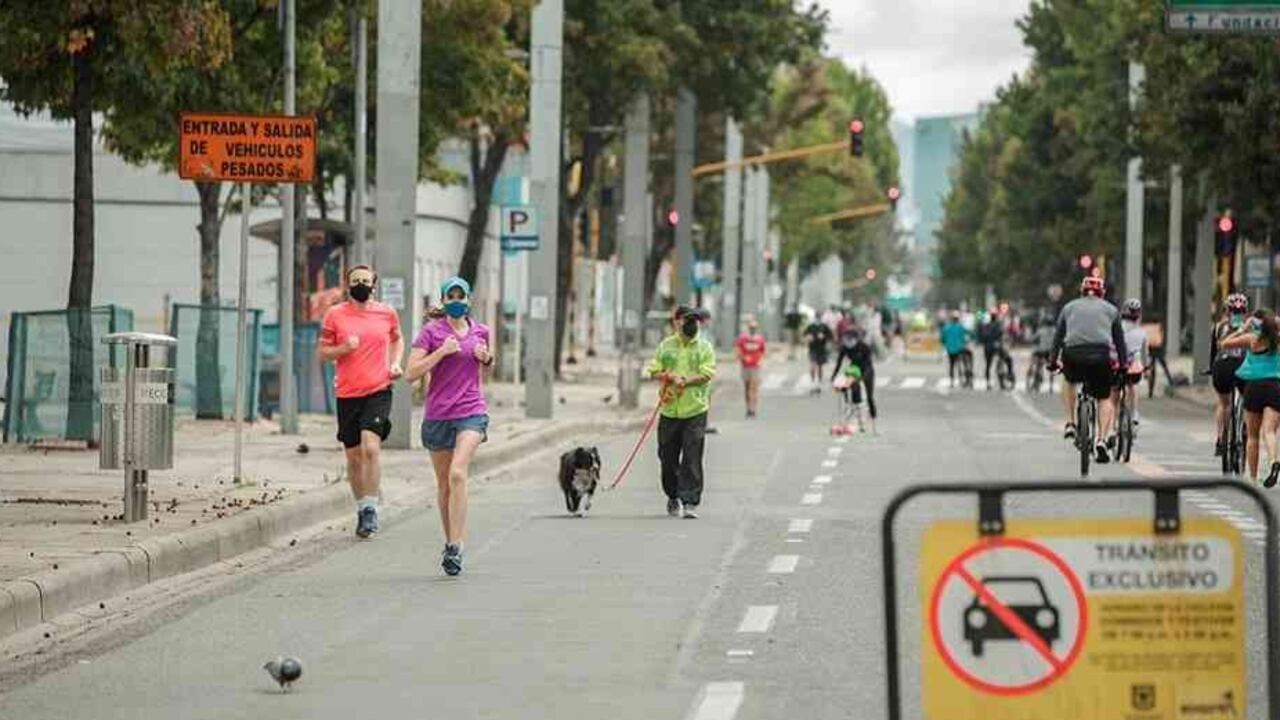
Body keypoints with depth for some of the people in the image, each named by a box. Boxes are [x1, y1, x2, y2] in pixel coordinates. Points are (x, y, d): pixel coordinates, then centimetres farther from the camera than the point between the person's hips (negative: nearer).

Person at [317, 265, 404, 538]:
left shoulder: (387, 313, 5)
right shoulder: (335, 315, 1)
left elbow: (397, 338, 24)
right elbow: (323, 352, 5)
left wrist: (395, 363, 7)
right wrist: (344, 348, -14)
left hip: (378, 391, -1)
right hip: (347, 394, 1)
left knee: (371, 446, -19)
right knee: (354, 456, 8)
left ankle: (371, 508, -13)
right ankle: (361, 509, 23)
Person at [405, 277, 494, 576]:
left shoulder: (481, 331, 8)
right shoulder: (431, 332, -1)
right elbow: (411, 373, -8)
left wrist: (487, 358, 3)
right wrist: (442, 352, -17)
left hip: (471, 413, 0)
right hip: (438, 414, 0)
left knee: (458, 474, -19)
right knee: (443, 482, 10)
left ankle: (456, 548, -23)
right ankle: (451, 542, 27)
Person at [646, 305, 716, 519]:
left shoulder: (705, 347, 2)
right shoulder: (666, 345, 10)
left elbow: (706, 375, -8)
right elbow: (654, 371, 7)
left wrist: (684, 381, -19)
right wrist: (671, 377, -11)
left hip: (695, 411, -3)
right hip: (669, 411, 3)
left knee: (692, 459, -10)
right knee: (668, 457, 10)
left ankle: (690, 502, -11)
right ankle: (673, 497, 30)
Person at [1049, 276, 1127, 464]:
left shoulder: (1069, 307, 23)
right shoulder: (1110, 309, 21)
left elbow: (1058, 336, 25)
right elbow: (1119, 339, 23)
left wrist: (1053, 361, 33)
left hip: (1073, 355, 1)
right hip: (1101, 355, -1)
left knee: (1069, 381, 33)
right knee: (1105, 399, 13)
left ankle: (1070, 423, 22)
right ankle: (1102, 440, -4)